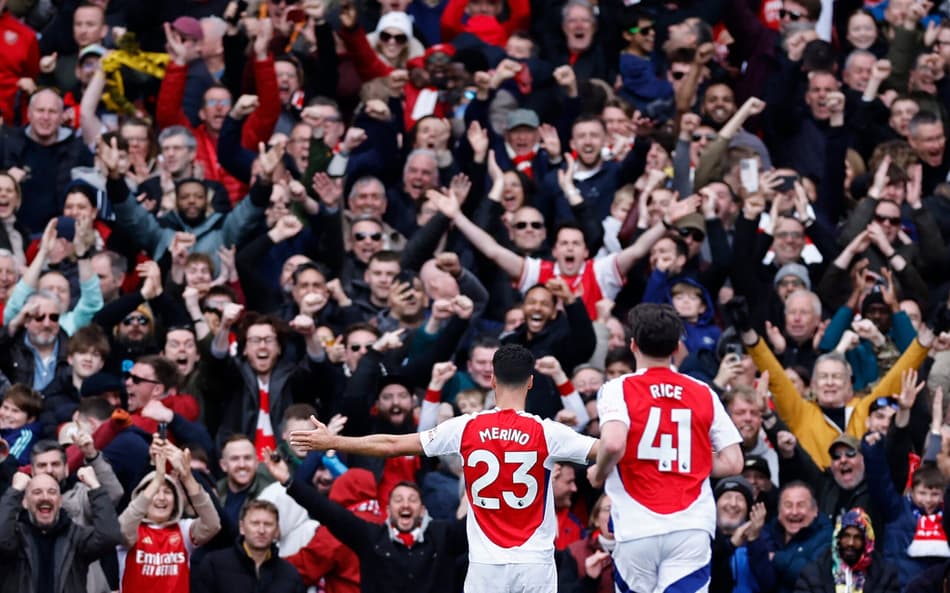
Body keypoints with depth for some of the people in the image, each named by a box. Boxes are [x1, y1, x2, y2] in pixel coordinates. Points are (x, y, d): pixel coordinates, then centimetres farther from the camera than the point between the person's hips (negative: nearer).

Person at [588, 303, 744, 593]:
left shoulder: (619, 390, -2)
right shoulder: (704, 394, 9)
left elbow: (613, 443, -20)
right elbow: (732, 463, 7)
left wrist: (599, 472, 1)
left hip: (637, 528, -1)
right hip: (691, 528, 1)